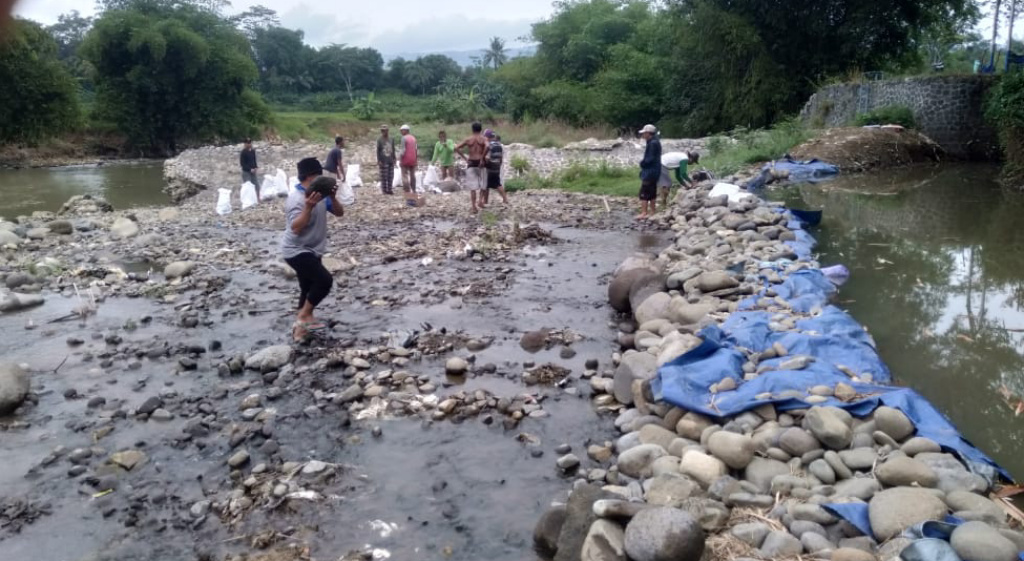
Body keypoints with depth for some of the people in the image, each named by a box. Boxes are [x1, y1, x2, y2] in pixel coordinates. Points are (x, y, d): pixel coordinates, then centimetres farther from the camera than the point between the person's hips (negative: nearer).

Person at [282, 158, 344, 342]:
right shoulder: (297, 199, -23)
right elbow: (295, 228, -34)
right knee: (325, 280, -21)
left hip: (312, 251, 9)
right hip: (297, 251, -9)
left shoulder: (319, 194, 3)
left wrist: (332, 197, -15)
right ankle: (304, 316, -4)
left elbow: (339, 213, 3)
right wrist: (309, 206, -43)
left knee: (310, 288, 14)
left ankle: (302, 326, 27)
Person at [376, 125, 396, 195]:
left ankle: (389, 189, 13)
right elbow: (378, 151, -3)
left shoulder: (391, 139, 8)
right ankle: (384, 190, 4)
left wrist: (394, 159, 12)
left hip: (390, 161, 4)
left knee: (390, 176, 5)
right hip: (383, 161, -4)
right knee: (384, 176, -3)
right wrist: (379, 160, -9)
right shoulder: (379, 140, -4)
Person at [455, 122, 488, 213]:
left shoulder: (468, 139, 5)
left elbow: (456, 148, -1)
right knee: (483, 185, 16)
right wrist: (482, 158, -15)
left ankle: (474, 207, -2)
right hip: (480, 163, -1)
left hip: (471, 163, 1)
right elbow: (487, 147, -23)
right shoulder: (483, 139, 0)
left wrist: (465, 158, 0)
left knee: (472, 187, 2)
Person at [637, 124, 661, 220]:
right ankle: (652, 211, 23)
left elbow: (650, 158, -22)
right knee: (652, 192, 16)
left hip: (650, 172, -10)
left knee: (644, 192, -10)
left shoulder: (653, 143, -18)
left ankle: (644, 213, -11)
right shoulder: (654, 142, 14)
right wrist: (643, 162, 4)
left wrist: (642, 163, -7)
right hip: (653, 171, 10)